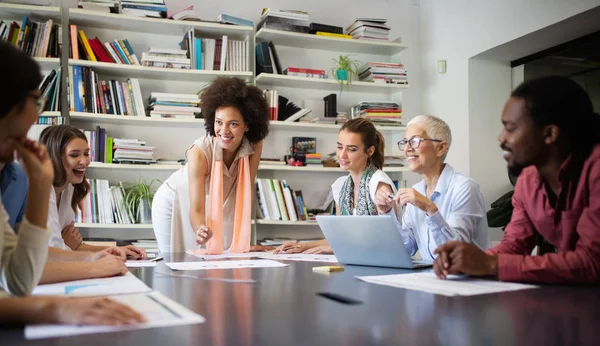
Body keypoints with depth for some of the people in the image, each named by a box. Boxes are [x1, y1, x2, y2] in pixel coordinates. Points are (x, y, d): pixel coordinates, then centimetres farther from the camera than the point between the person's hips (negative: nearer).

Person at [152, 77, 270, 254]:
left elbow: (245, 191, -15)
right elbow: (196, 209, -34)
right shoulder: (200, 152, -33)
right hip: (175, 204, -3)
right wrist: (201, 231, -56)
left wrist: (242, 239, -22)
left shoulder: (254, 146, -22)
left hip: (217, 205, 4)